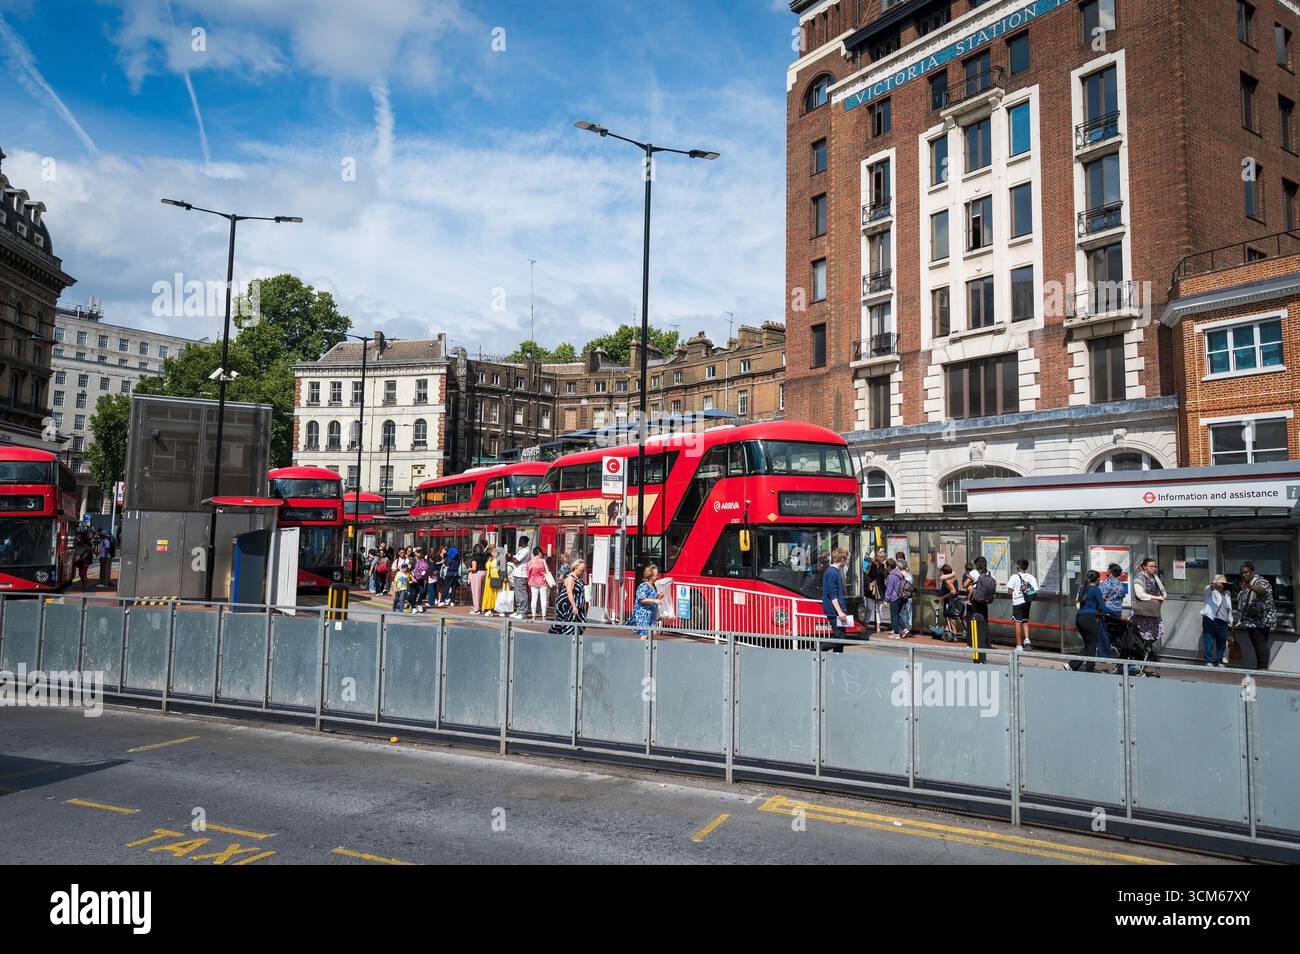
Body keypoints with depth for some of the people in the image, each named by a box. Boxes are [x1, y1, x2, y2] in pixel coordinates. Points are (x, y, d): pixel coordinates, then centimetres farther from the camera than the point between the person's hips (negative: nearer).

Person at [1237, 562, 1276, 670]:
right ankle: (1259, 667, 15)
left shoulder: (1261, 582, -10)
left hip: (1261, 620, -8)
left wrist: (1249, 587, -52)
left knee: (1261, 644, -11)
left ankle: (1263, 667, -10)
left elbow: (1263, 591, -34)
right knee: (1256, 645, 10)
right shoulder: (1245, 585, 16)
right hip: (1250, 621, 8)